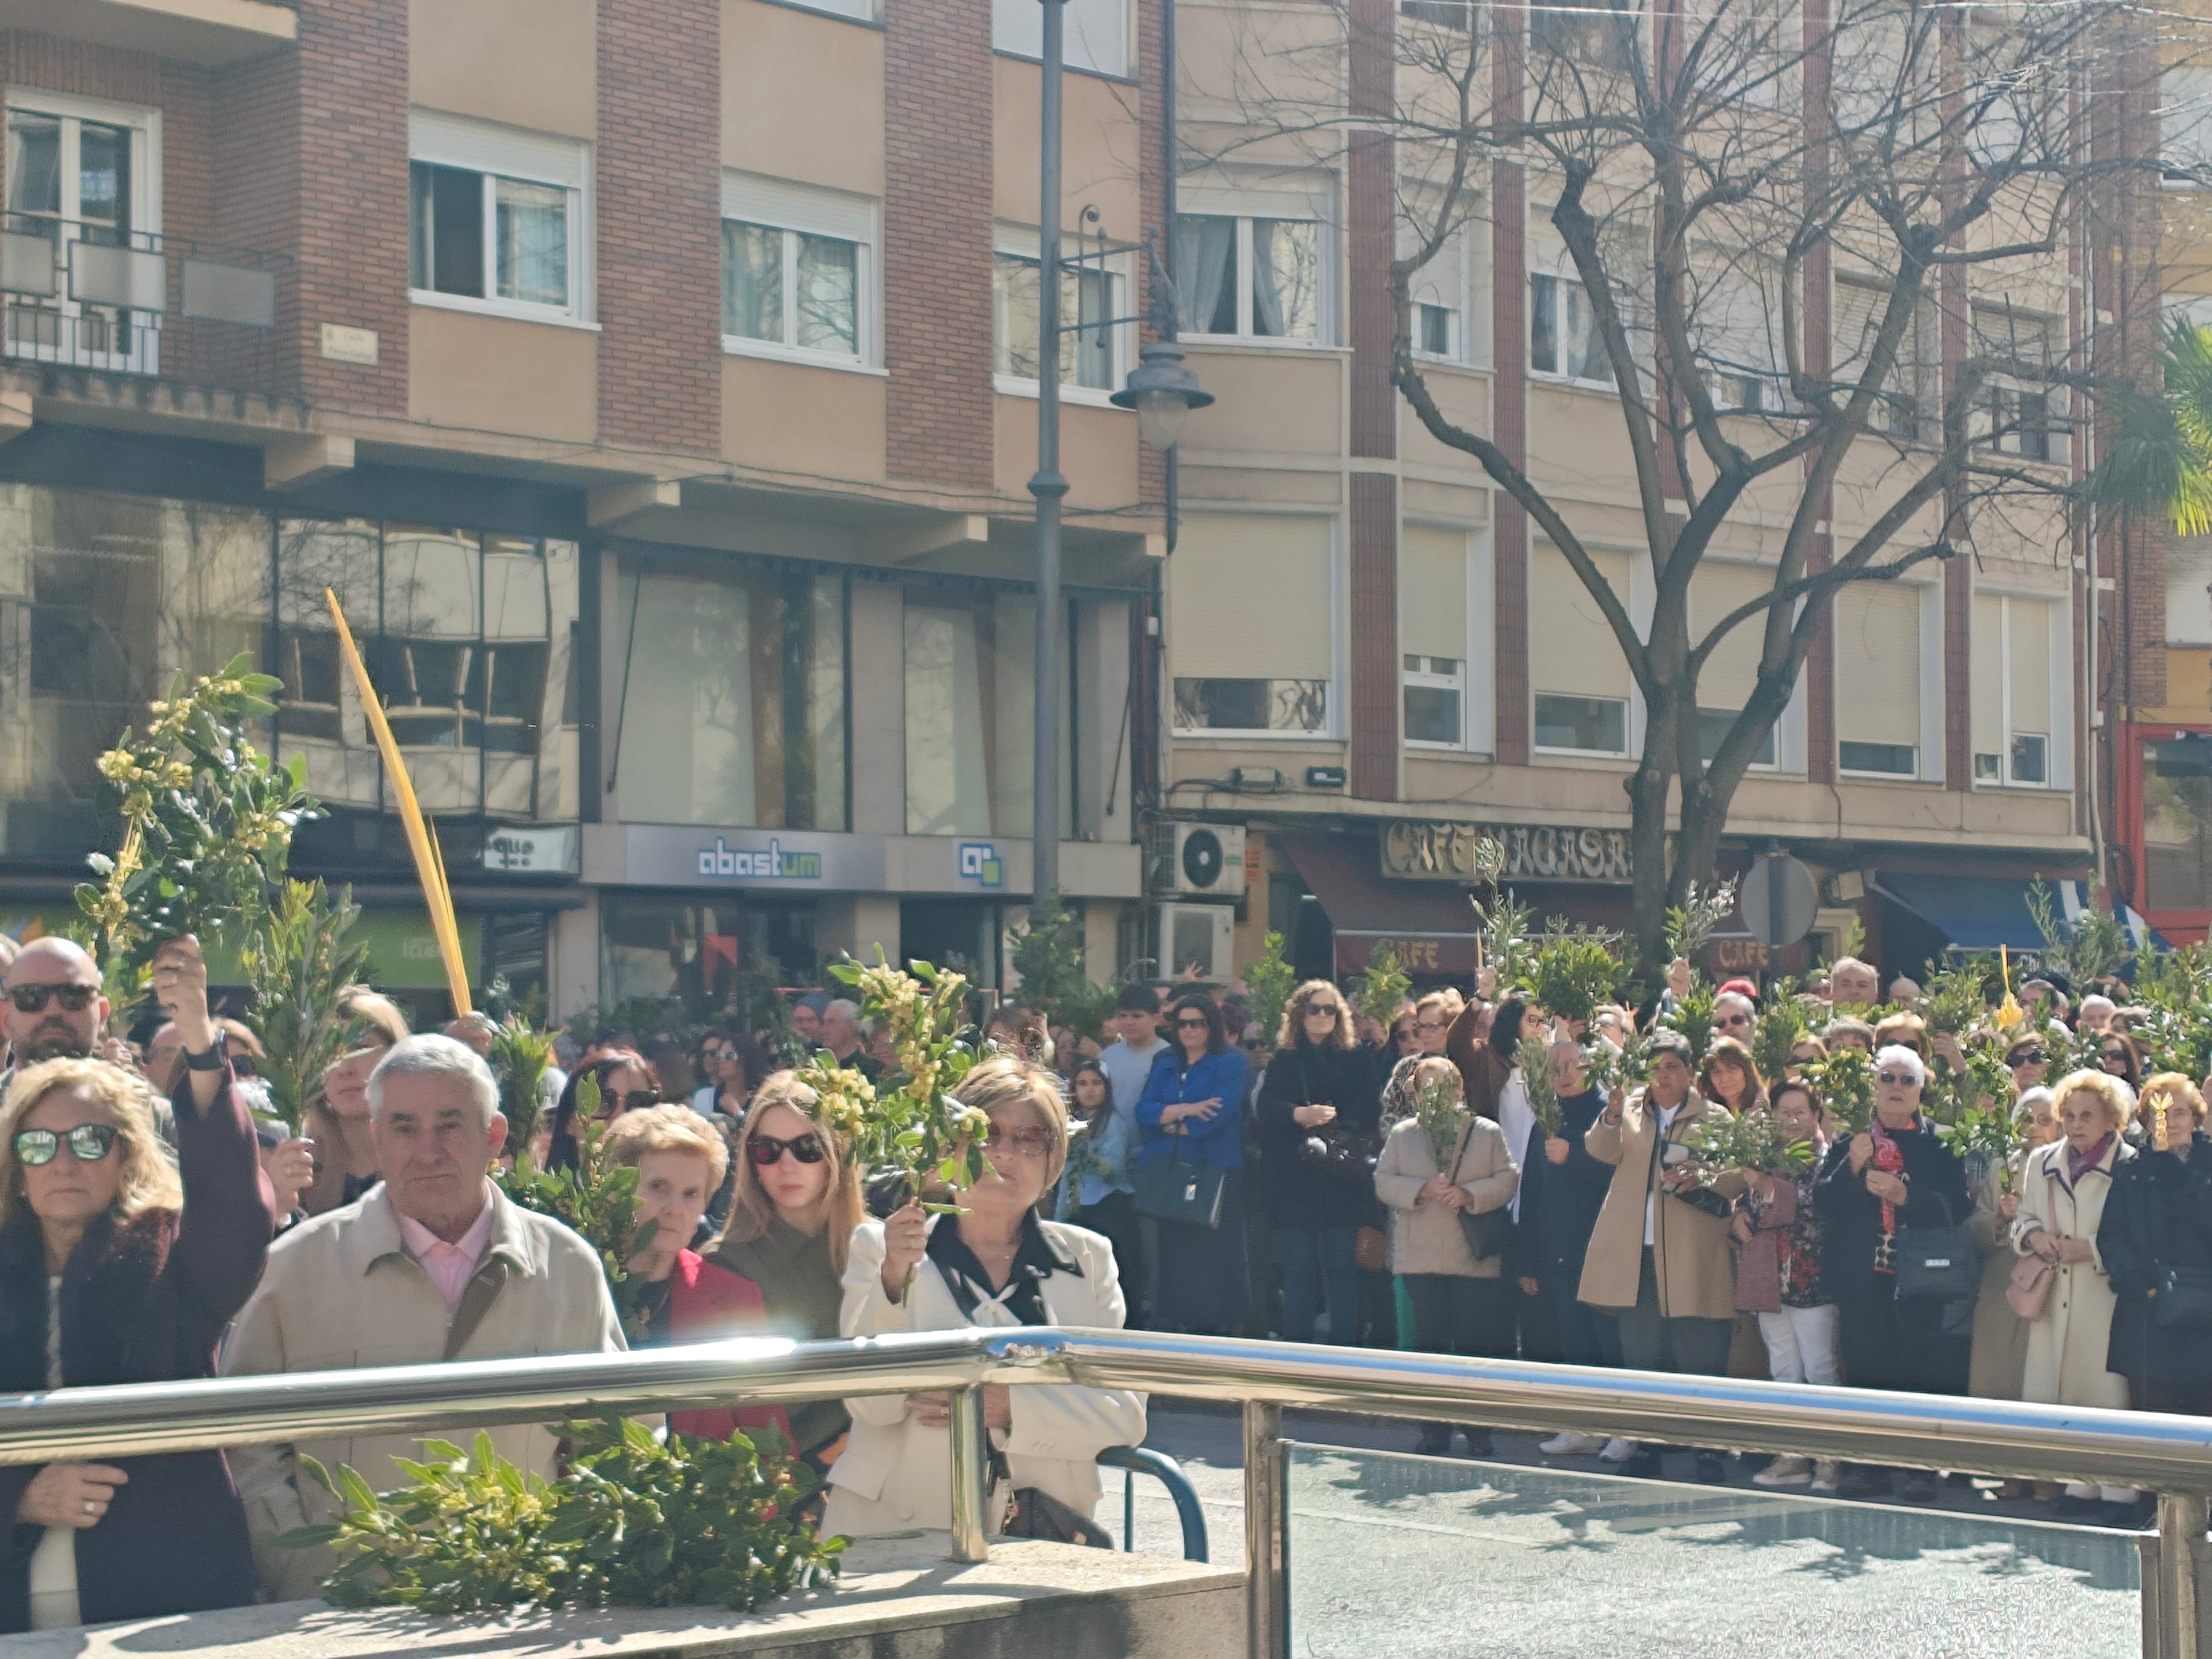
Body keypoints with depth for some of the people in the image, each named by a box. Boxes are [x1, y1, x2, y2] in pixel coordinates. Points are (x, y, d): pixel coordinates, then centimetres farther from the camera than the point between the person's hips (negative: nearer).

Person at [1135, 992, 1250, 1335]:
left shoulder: (1230, 1063, 0)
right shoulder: (1165, 1065, 17)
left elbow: (1218, 1115, -13)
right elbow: (1144, 1111, 4)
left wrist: (1171, 1122, 0)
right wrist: (1184, 1109, -12)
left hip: (1215, 1172, -5)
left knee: (1213, 1253, -6)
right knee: (1173, 1253, 2)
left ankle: (1220, 1328, -1)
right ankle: (1177, 1325, 7)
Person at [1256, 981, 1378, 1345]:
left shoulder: (1355, 1061, 10)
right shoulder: (1284, 1061, 12)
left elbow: (1369, 1111, -1)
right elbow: (1266, 1109, -1)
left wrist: (1330, 1118, -16)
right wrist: (1300, 1114, -20)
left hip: (1342, 1177, -1)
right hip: (1294, 1180, 1)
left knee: (1341, 1269, -4)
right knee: (1298, 1270, 3)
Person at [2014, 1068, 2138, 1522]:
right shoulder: (2041, 1163, 14)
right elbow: (2022, 1222, 22)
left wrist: (2091, 1249, -15)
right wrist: (2033, 1235, -1)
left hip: (2107, 1298, -5)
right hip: (2056, 1298, 5)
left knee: (2111, 1394, -5)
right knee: (2063, 1393, 4)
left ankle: (2119, 1492, 0)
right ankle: (2082, 1485, 13)